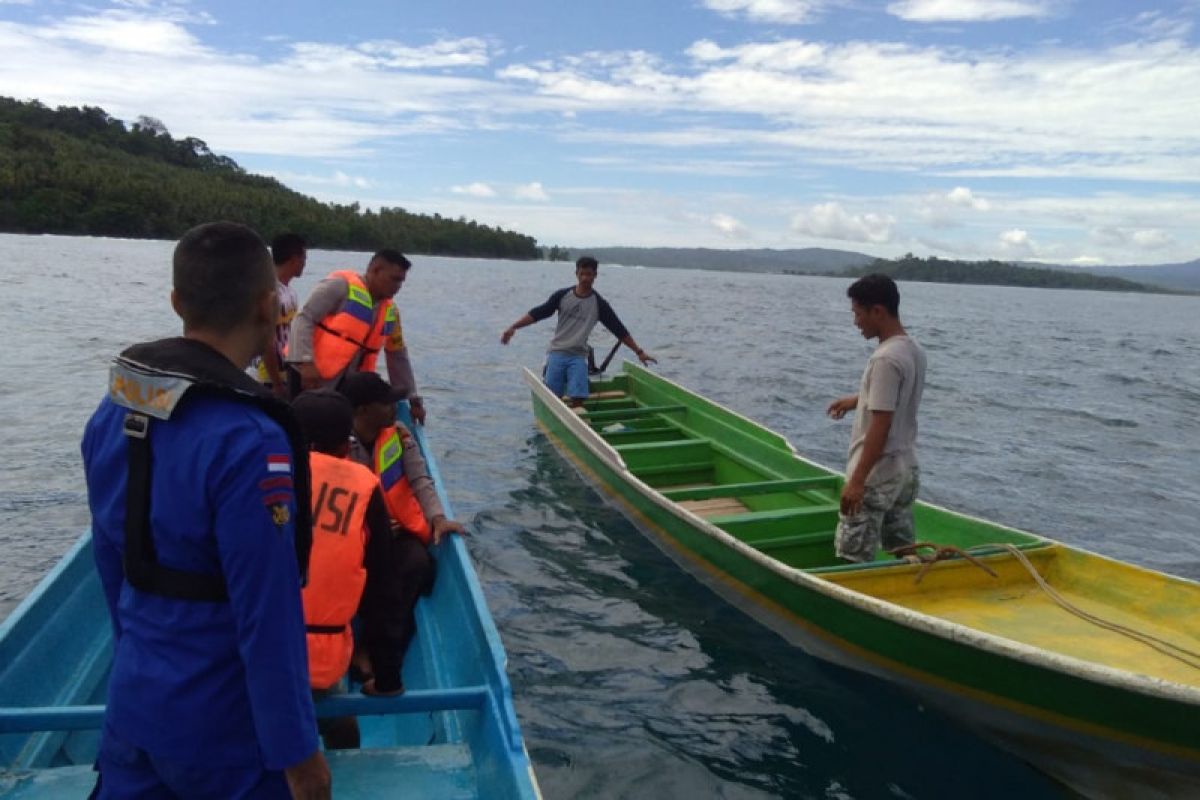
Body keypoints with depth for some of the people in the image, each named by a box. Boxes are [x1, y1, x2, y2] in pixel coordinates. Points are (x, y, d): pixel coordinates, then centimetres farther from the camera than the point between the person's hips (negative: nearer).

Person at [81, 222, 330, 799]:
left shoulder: (112, 414, -4)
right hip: (223, 734, -6)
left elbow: (111, 561, 7)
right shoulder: (248, 440, -28)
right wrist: (296, 752, -14)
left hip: (131, 707, 6)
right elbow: (268, 619, -25)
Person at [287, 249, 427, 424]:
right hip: (310, 379, -7)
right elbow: (303, 319, -15)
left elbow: (398, 356, 17)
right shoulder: (341, 285, -11)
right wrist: (306, 362, -27)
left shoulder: (390, 311, 10)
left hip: (345, 386, 7)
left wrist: (413, 399, 17)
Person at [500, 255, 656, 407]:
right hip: (557, 352, 1)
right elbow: (538, 313, 5)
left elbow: (619, 329, 3)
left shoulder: (599, 304, 1)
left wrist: (639, 351, 1)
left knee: (578, 398, -16)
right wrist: (513, 327, -2)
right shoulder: (562, 295, 2)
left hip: (578, 356, 0)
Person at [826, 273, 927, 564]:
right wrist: (858, 399, 31)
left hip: (877, 475, -9)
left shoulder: (885, 359, -21)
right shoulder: (915, 350, 6)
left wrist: (857, 480, -22)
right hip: (906, 469, 9)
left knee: (853, 561, -2)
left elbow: (881, 426, -24)